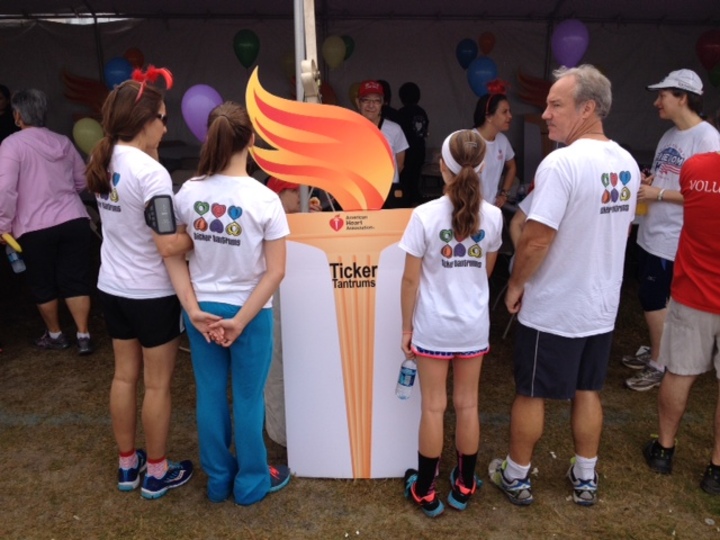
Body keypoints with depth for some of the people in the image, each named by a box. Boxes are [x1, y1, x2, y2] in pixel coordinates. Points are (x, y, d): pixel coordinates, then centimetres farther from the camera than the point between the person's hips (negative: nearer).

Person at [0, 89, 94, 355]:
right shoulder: (63, 141, 9)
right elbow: (83, 180, 18)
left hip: (35, 228, -4)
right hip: (75, 221, 4)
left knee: (43, 285, 13)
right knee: (75, 281, 9)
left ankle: (55, 335, 27)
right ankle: (83, 335, 10)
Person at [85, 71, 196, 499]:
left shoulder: (103, 164, 3)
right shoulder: (152, 173, -23)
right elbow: (169, 245, -27)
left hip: (113, 287, 8)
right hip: (152, 293, -8)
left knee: (125, 376, 18)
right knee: (158, 383, 7)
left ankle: (127, 464, 34)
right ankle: (157, 473, 24)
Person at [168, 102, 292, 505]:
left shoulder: (188, 193, -6)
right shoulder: (264, 199, -15)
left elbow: (175, 257, -4)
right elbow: (275, 271, -15)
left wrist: (194, 310, -4)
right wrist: (241, 319, -10)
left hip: (201, 309, 4)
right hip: (250, 311, -3)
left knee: (210, 395, 17)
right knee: (248, 399, 12)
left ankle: (218, 479, 35)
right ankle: (252, 482, 31)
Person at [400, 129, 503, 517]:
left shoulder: (425, 215, -16)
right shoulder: (492, 216, -5)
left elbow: (410, 279, -12)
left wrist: (406, 326, -1)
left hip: (433, 326, -3)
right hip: (474, 325, 3)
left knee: (434, 407, 8)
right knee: (467, 405, 14)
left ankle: (425, 492, 23)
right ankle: (463, 487, 31)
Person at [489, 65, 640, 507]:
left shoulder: (562, 162, -23)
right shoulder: (628, 164, 3)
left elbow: (536, 239, -25)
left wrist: (516, 284, -9)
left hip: (552, 307, -7)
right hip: (602, 304, 7)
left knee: (531, 394, 10)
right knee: (588, 391, 20)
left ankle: (517, 477, 28)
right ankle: (585, 478, 35)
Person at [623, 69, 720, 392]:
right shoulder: (670, 135, 12)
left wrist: (658, 193, -21)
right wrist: (642, 183, 0)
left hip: (673, 240, -9)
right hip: (651, 233, 9)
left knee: (653, 299, -2)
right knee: (652, 298, 17)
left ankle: (659, 366, 14)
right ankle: (655, 352, 33)